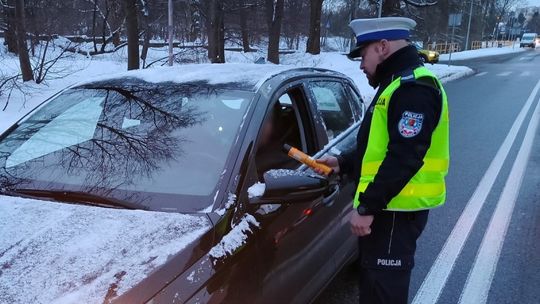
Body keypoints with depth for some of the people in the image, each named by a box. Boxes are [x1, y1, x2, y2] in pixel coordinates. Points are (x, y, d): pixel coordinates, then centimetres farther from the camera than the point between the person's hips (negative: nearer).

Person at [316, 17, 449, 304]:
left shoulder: (414, 88, -18)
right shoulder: (398, 84, 18)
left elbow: (404, 158, -26)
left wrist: (366, 207, -25)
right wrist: (342, 163, 17)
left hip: (397, 209, -11)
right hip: (386, 206, 11)